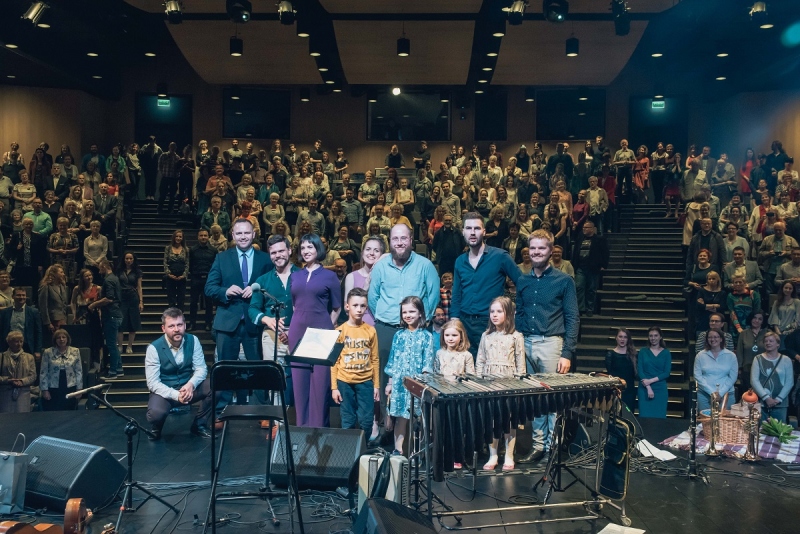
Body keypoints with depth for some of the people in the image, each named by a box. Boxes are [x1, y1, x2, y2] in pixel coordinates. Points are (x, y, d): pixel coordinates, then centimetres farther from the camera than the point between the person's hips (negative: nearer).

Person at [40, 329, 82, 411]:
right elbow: (43, 373, 2)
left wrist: (79, 389, 2)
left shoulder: (75, 351, 4)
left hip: (70, 389, 1)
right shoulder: (48, 352, 1)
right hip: (52, 390, -1)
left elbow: (79, 372, 6)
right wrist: (44, 390, -2)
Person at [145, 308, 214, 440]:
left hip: (187, 388, 4)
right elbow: (153, 383, -19)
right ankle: (156, 429, 5)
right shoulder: (154, 348, -16)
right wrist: (175, 395, -33)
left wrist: (191, 384, -30)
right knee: (156, 413, -36)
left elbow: (201, 369, -8)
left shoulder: (193, 341, -7)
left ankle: (199, 425, 1)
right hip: (164, 392, -3)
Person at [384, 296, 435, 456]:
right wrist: (390, 382, 7)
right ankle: (398, 450, 11)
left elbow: (428, 362, -3)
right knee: (400, 417, 4)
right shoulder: (399, 335, 8)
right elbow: (392, 360, 9)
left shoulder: (426, 336, 1)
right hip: (399, 382, 2)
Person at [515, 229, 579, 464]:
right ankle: (538, 445, 19)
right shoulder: (523, 281, 12)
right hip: (526, 344, 4)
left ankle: (553, 447, 11)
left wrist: (567, 354, -11)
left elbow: (572, 319, -3)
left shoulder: (564, 281, -1)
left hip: (551, 343, -4)